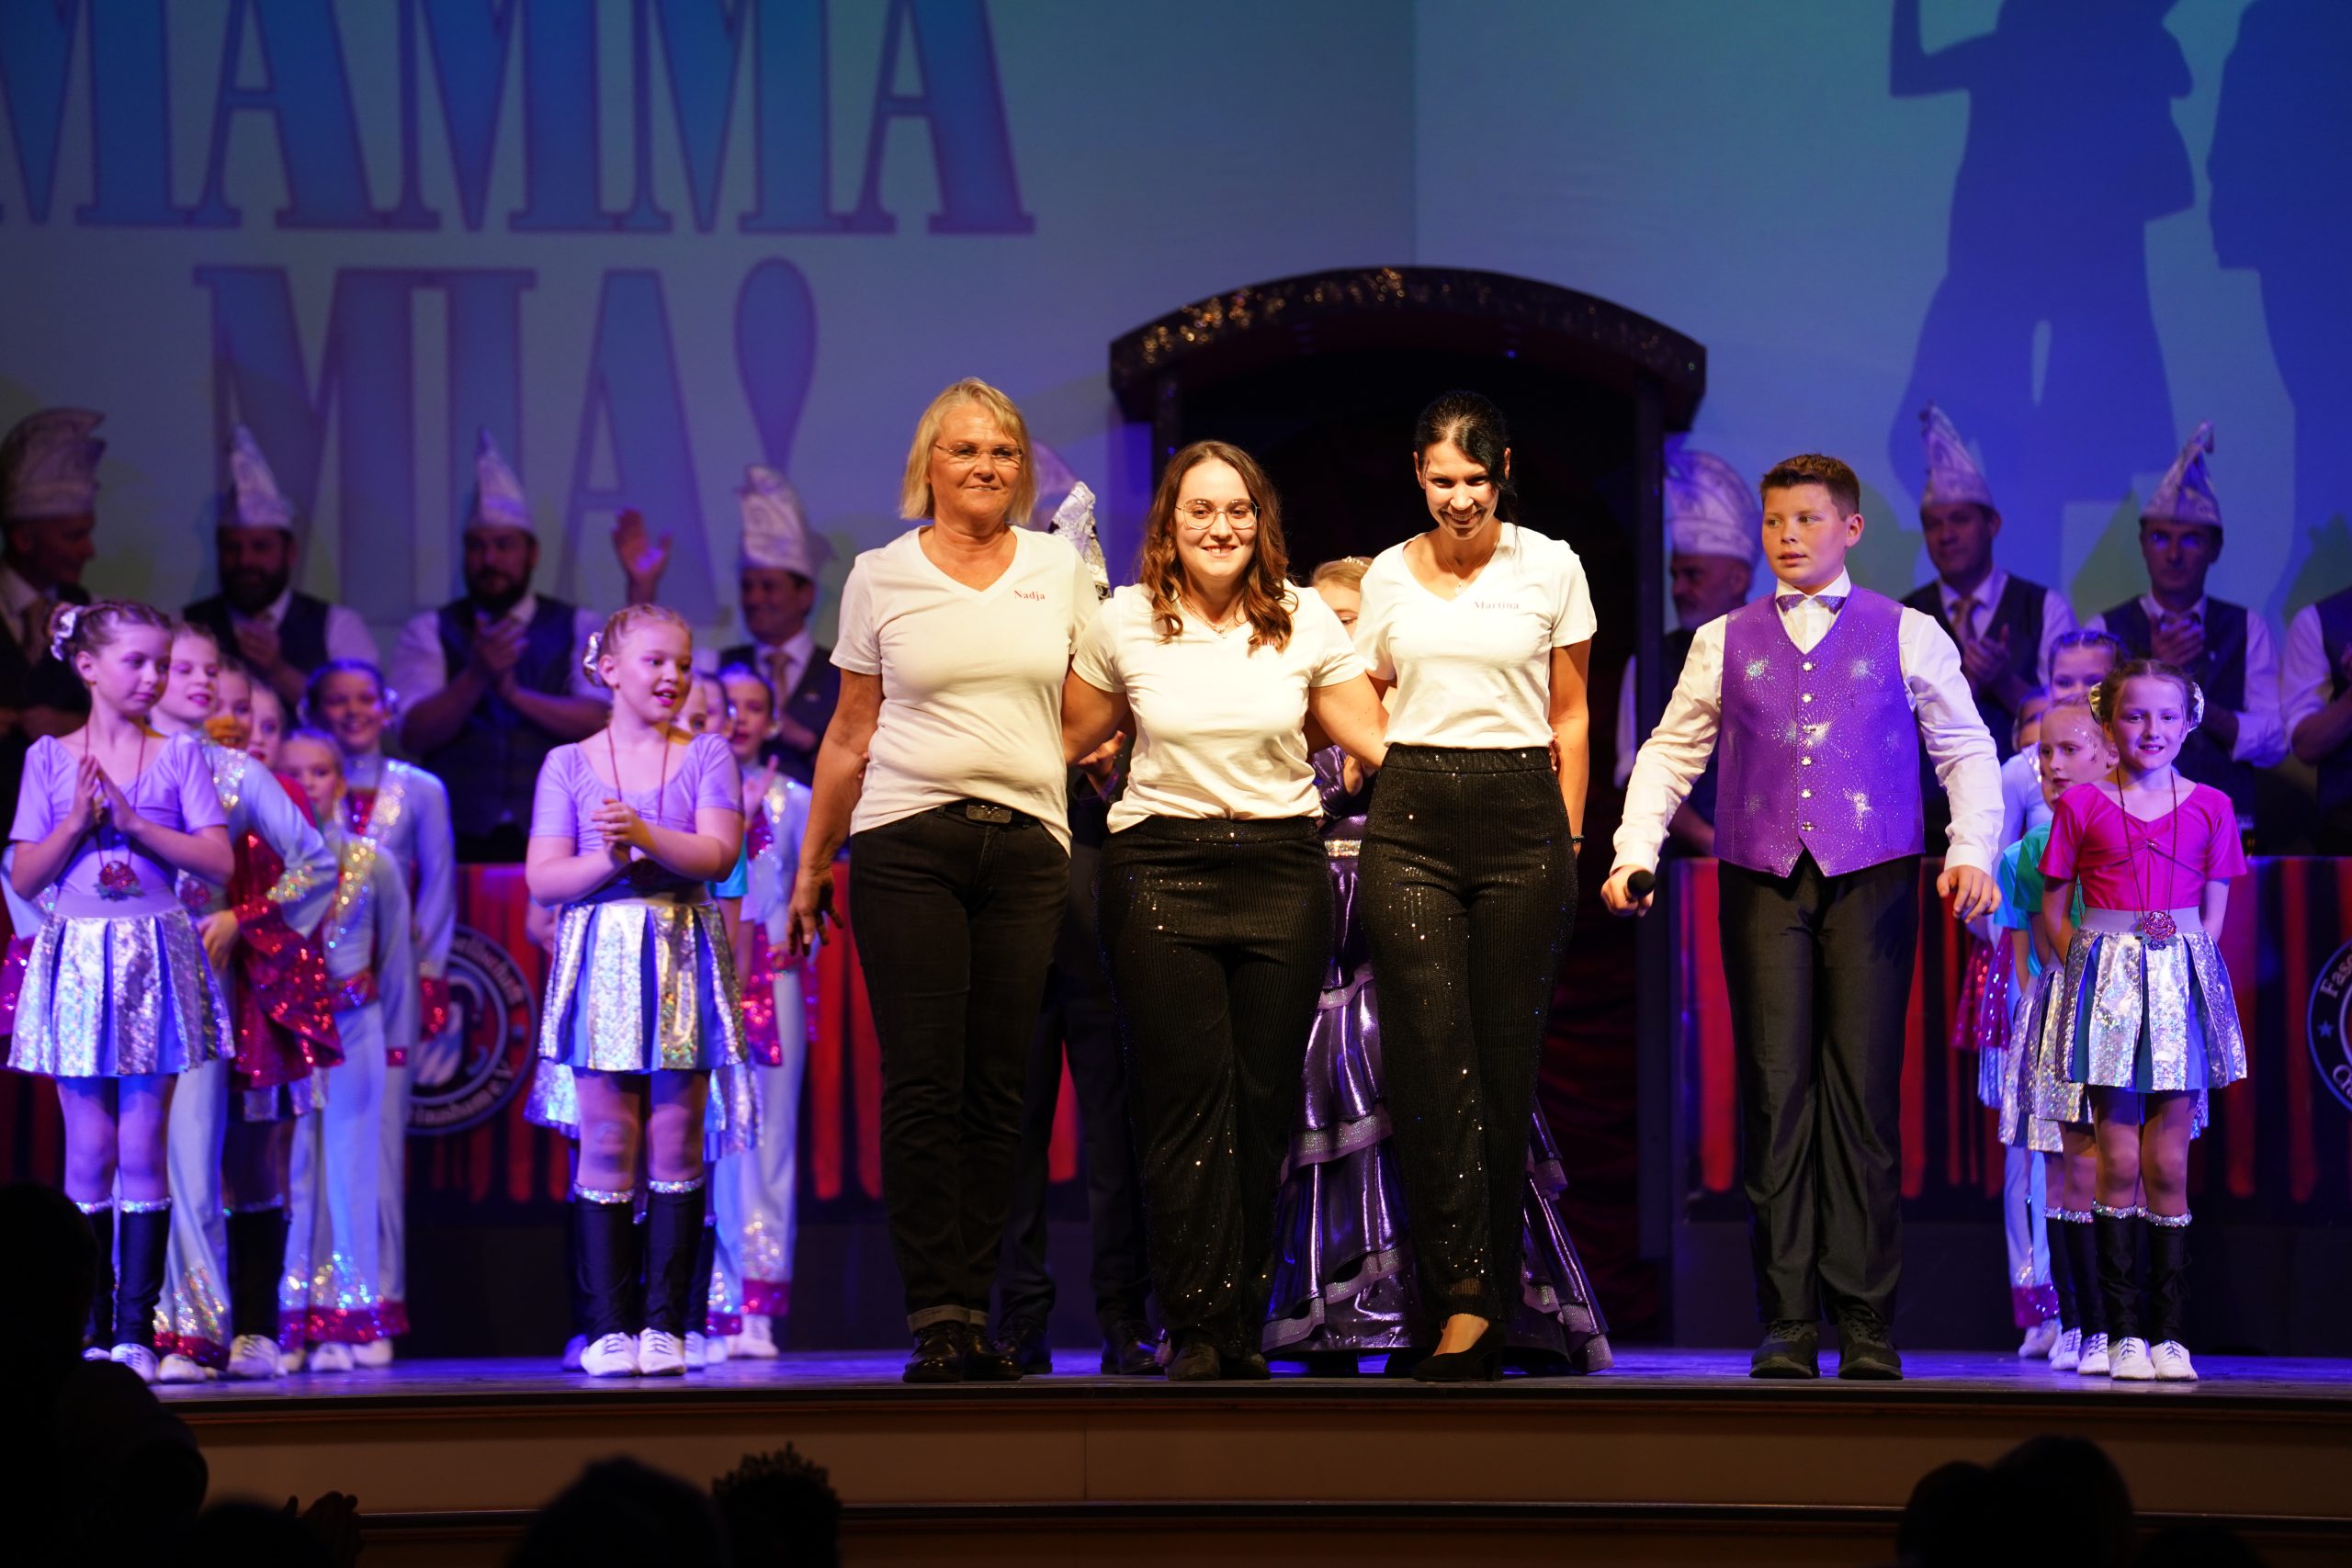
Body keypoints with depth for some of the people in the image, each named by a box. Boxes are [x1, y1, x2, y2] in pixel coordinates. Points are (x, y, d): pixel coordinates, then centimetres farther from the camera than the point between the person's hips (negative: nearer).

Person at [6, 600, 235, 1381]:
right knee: (88, 1153, 1)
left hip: (154, 957, 0)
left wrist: (133, 820, -12)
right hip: (78, 957, 0)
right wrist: (77, 821, -12)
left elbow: (219, 860, -4)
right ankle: (89, 1327, 5)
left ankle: (135, 1329, 0)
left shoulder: (180, 755, 4)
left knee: (142, 1152, -2)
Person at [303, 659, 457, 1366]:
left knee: (379, 1138, -6)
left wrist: (428, 974, 2)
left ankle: (378, 1308, -4)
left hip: (389, 981, 0)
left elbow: (438, 887, 11)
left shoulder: (419, 791, 11)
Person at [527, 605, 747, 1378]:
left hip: (682, 960, 0)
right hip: (601, 961, 0)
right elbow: (542, 879, 2)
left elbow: (718, 853, -6)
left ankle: (666, 1322, 0)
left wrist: (648, 837, -21)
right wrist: (607, 860, -14)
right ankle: (610, 1323, -3)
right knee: (605, 1143, -4)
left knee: (676, 1140, -2)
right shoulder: (568, 765, 9)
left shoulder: (707, 756, 8)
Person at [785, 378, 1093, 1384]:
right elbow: (849, 736, 12)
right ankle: (936, 1314, -10)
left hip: (1027, 846, 2)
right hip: (907, 839, -2)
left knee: (998, 1086, -1)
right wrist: (811, 866, 12)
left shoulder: (1060, 571, 12)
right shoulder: (880, 578, 8)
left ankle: (973, 1309, 1)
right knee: (923, 1083, -9)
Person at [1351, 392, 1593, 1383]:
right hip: (1411, 818, 1)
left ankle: (1493, 1283, 7)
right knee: (1429, 1052, -11)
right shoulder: (1388, 576, 10)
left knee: (1507, 1054, -1)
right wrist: (1389, 802, 7)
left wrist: (1569, 839, 7)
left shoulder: (1550, 568, 6)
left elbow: (1569, 715, 11)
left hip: (1522, 815, -1)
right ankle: (1464, 1292, -14)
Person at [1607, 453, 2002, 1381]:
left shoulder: (1906, 636, 9)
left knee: (1863, 1094, -5)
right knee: (1775, 1095, -3)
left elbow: (1966, 748, 11)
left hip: (1870, 880, -2)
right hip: (1762, 883, 2)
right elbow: (1670, 753, 18)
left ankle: (1867, 1329, -2)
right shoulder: (1724, 643, 15)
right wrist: (1634, 853, 5)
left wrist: (1973, 853, -3)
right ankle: (1787, 1329, -1)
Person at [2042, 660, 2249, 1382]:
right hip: (2107, 978, -1)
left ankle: (2169, 1333, 4)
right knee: (2119, 1162, -3)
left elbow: (2214, 913, 10)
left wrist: (2181, 965, -2)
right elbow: (2053, 906, 8)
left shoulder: (2209, 808, 7)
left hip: (2179, 983, 1)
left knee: (2169, 1166, 0)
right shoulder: (2082, 806, 4)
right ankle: (2123, 1331, 1)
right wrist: (2084, 970, -2)